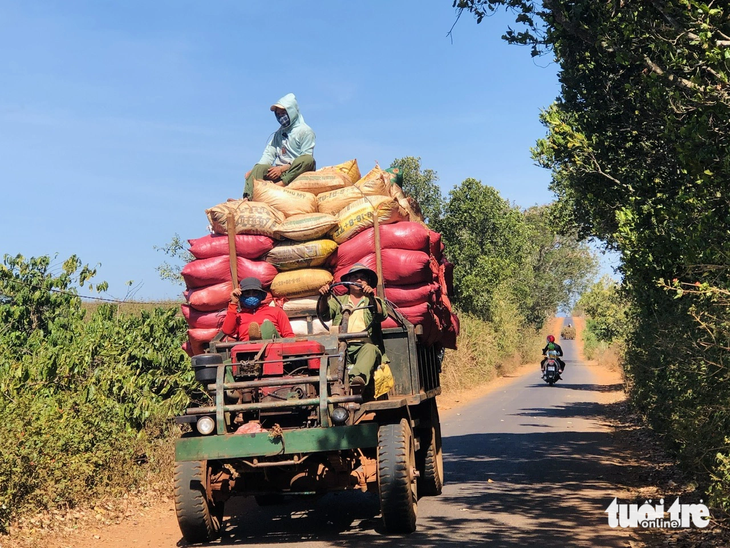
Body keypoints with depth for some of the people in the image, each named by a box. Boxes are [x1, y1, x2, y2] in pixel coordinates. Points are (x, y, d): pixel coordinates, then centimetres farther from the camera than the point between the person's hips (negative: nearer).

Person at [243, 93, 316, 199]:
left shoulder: (305, 131, 4)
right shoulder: (278, 133, 24)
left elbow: (306, 159, -7)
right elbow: (269, 153, 13)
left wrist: (283, 168, -16)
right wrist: (254, 171, -5)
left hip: (297, 171, -5)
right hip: (279, 171, 5)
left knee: (309, 159, -35)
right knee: (259, 168, -24)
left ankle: (281, 184, -50)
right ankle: (248, 198, -45)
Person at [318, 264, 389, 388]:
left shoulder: (375, 301, 25)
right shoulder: (338, 300, 28)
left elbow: (382, 316, 2)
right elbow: (325, 315, 8)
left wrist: (371, 298, -16)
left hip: (365, 345, -1)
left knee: (370, 349, -36)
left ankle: (358, 377, -61)